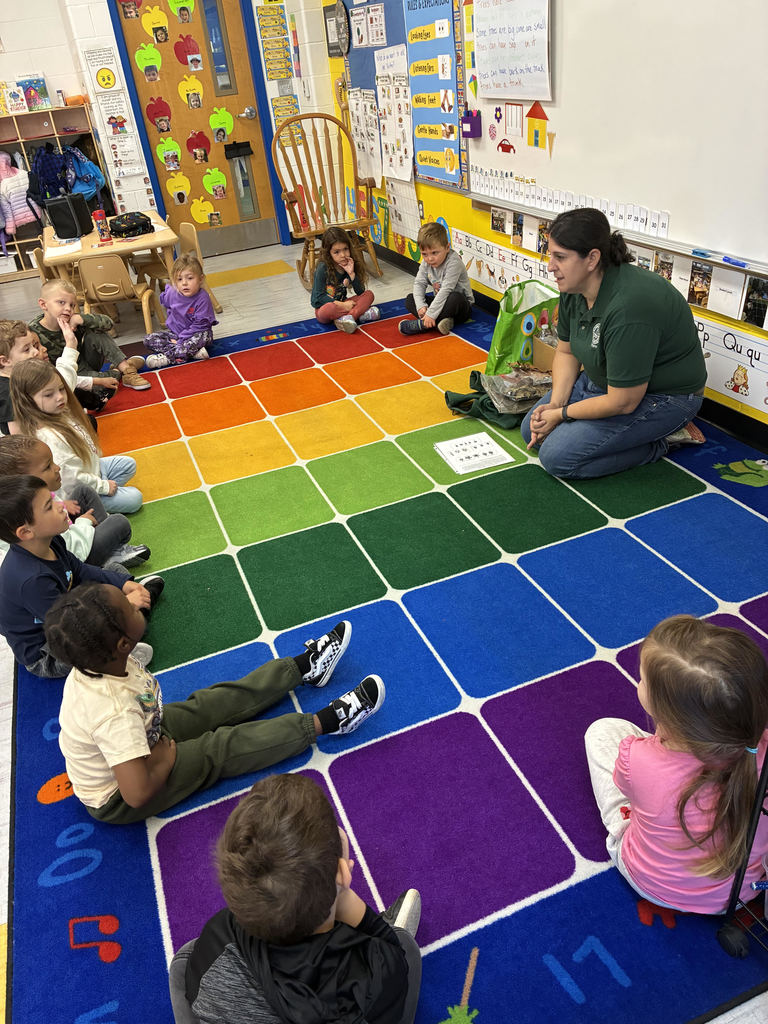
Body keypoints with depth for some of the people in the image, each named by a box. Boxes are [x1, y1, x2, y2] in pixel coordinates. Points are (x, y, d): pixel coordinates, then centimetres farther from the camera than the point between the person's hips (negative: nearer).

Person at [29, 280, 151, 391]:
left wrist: (80, 319, -29)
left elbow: (107, 323, -16)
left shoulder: (72, 320, -9)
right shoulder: (34, 333, -18)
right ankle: (117, 372, -9)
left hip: (87, 364, 5)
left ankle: (125, 367, -20)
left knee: (95, 333, -15)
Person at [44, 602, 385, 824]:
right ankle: (327, 721, -2)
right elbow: (138, 793, -42)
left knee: (218, 701, 5)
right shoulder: (114, 714, -43)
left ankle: (305, 666, 16)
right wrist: (167, 757, -24)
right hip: (118, 799, -8)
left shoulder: (93, 663, -18)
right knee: (221, 749, -12)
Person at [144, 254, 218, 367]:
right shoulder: (171, 293, -9)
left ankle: (167, 357, -33)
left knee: (204, 336, -39)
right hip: (174, 332, 5)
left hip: (194, 334, -5)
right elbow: (165, 301, 19)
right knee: (149, 340, -11)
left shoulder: (202, 298, -24)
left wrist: (182, 340, -24)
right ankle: (192, 351, -29)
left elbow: (200, 325, -23)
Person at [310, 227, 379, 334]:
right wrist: (342, 305, -24)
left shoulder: (349, 265, -2)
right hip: (324, 307, -6)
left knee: (369, 294, -10)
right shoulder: (323, 268, -17)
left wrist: (351, 273, -19)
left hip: (341, 304, 6)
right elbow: (319, 297, -18)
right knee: (328, 310, -40)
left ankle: (344, 318, -29)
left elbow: (361, 292, -5)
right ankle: (359, 314, -20)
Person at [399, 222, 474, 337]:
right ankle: (441, 320, -27)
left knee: (455, 298, -40)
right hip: (440, 302, 7)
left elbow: (446, 290, -31)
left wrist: (431, 313, -35)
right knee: (410, 299, -5)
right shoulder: (426, 262, -4)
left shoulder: (453, 262, -25)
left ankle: (421, 324, -31)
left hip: (461, 306, -7)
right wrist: (421, 306, -20)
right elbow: (419, 283, -2)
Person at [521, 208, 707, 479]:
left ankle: (658, 440, -1)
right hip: (608, 379, 9)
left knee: (557, 456, -18)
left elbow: (623, 402, -29)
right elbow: (566, 351, 7)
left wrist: (562, 414, -16)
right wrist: (555, 403, -9)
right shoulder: (574, 288, -7)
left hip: (661, 396, -9)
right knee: (532, 430, 6)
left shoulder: (628, 308, -34)